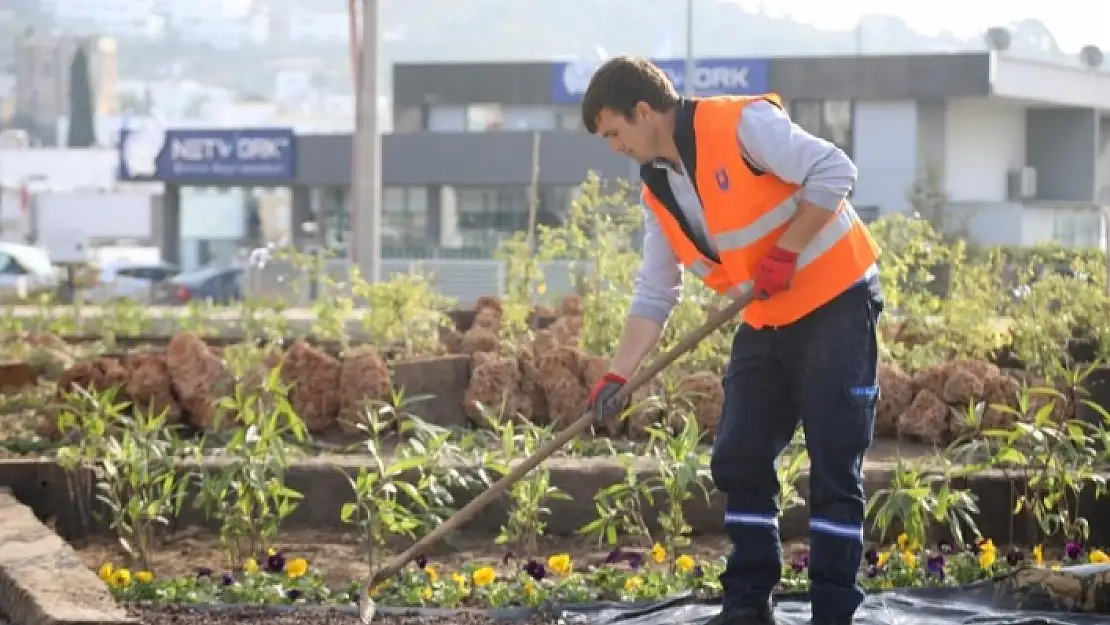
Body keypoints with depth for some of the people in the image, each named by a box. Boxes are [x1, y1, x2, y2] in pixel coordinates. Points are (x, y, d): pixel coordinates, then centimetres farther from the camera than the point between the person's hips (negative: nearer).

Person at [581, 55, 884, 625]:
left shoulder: (740, 124, -17)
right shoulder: (658, 189, 7)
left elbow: (834, 171, -22)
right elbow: (654, 293, 9)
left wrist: (784, 255, -21)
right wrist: (618, 375, 0)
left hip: (835, 304, -8)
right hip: (766, 321, 8)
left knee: (833, 466, -6)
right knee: (739, 459, 6)